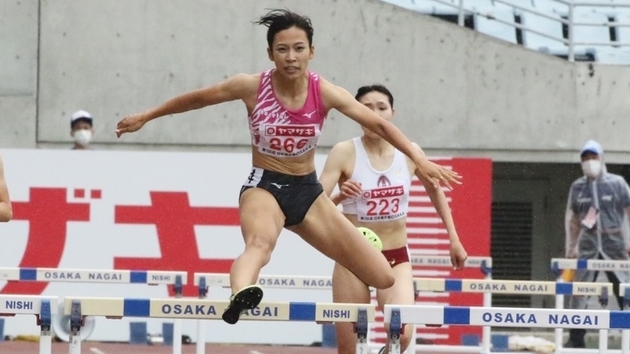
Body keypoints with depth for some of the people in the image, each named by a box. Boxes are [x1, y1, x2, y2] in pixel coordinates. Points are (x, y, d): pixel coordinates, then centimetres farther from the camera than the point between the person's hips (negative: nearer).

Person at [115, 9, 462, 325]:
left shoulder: (325, 93, -10)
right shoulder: (251, 87, -12)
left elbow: (378, 124, -7)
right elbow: (196, 98, 3)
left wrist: (420, 159, -17)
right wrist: (145, 116, 13)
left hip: (308, 192, 4)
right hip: (264, 187, -4)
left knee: (383, 277, -2)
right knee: (260, 243, -43)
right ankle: (239, 296, -75)